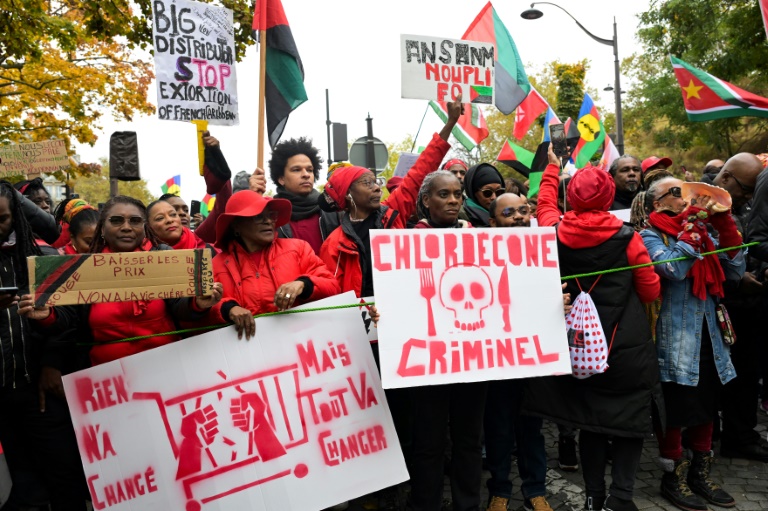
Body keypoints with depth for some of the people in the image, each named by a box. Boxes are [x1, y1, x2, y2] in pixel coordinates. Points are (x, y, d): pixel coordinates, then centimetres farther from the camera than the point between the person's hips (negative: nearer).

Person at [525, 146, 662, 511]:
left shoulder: (556, 232, -5)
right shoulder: (626, 236, -11)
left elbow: (545, 204, 19)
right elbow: (651, 291, -2)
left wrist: (552, 167, 32)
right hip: (626, 343, -3)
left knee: (589, 417, 15)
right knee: (631, 417, 10)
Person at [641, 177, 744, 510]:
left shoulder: (700, 231, 12)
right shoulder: (650, 236, -7)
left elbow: (735, 270, 6)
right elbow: (674, 269, -24)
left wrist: (723, 222, -2)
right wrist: (694, 221, -17)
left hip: (706, 335, 7)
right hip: (674, 340, -6)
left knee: (706, 406, 16)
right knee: (675, 411, 3)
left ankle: (700, 473, 32)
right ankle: (673, 478, 20)